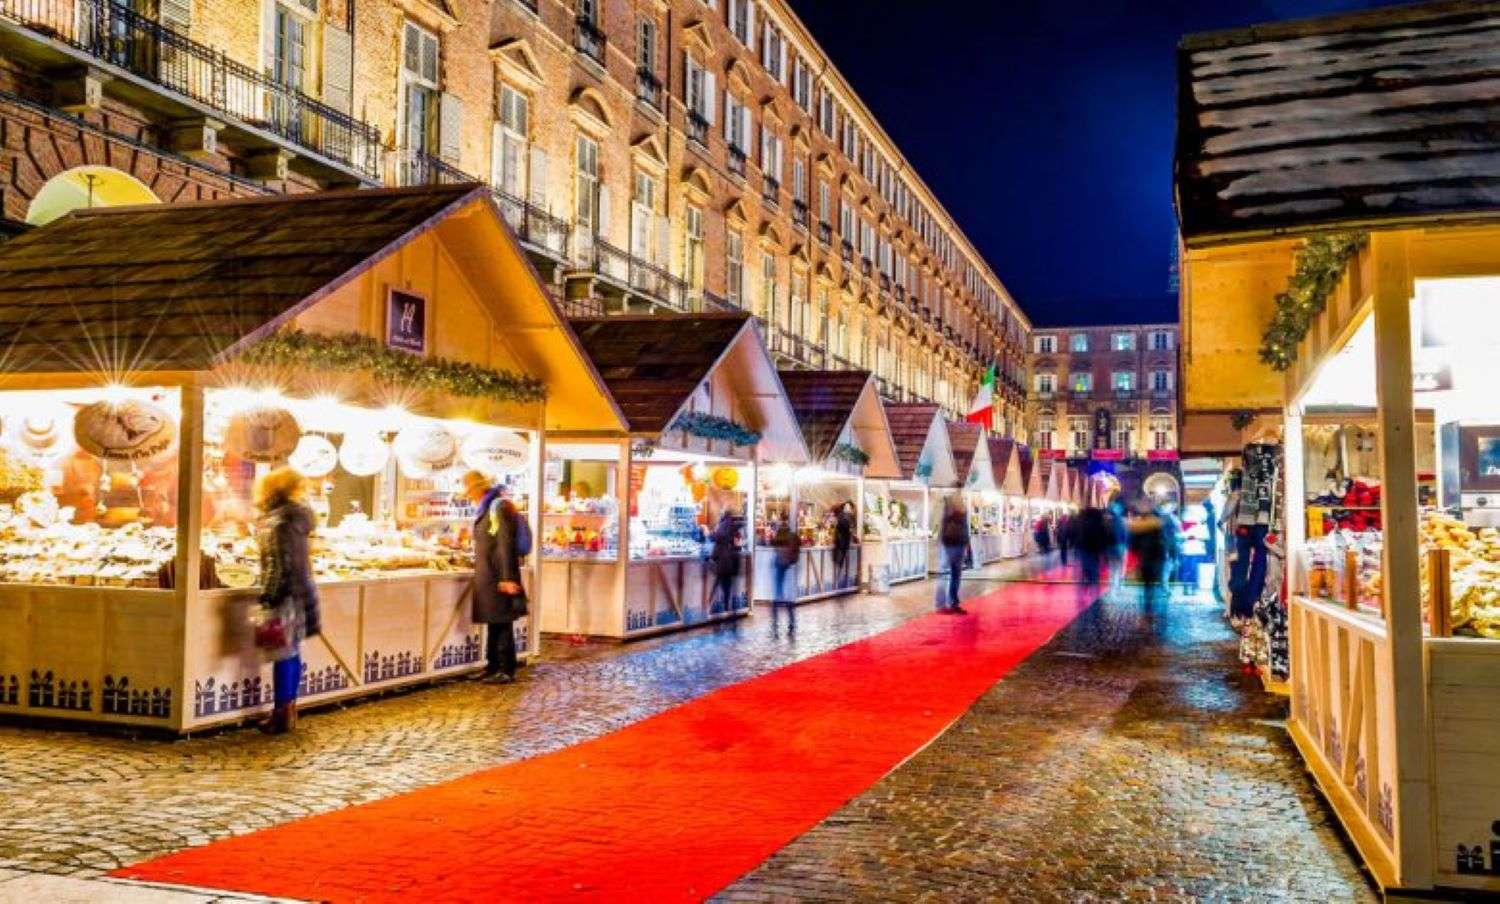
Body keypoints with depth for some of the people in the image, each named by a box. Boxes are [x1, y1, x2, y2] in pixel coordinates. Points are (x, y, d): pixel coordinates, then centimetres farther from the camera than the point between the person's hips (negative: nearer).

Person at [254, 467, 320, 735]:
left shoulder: (278, 524, -15)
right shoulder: (297, 518, 12)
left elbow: (279, 565, -19)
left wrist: (268, 597, -16)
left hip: (285, 595, -9)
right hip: (301, 592, 9)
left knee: (283, 655, -3)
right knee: (292, 653, 13)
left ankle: (281, 714, 2)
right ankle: (289, 711, 21)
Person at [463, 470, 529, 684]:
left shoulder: (498, 507, -15)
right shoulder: (487, 509, 15)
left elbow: (506, 543, -20)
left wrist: (507, 577, -23)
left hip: (498, 576, -9)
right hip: (487, 576, 9)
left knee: (502, 624, -5)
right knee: (494, 623, 13)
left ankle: (507, 671, 0)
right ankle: (493, 668, 20)